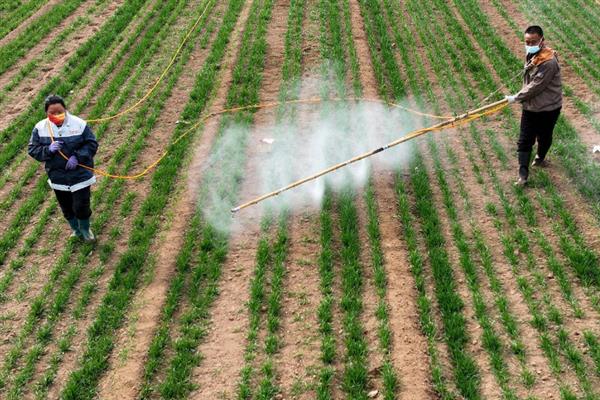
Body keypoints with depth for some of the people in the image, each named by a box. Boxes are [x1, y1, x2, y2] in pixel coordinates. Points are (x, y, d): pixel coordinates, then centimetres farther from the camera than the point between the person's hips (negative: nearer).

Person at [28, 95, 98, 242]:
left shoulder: (79, 124, -16)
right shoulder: (40, 128, -8)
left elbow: (92, 144, -8)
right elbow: (32, 149, -3)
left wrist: (77, 156, -22)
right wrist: (48, 150, -23)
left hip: (80, 175, -3)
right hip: (57, 177, 3)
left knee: (81, 206, 1)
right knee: (66, 208, 19)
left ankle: (85, 229, 32)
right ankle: (76, 229, 46)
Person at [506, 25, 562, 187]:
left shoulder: (548, 62, -28)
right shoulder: (530, 54, -1)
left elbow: (535, 86, -26)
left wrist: (516, 98, -17)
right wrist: (521, 97, 10)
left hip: (548, 108, -6)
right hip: (530, 106, 6)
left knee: (544, 137, 18)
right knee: (524, 140, 1)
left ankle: (540, 158, 46)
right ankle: (523, 174, 4)